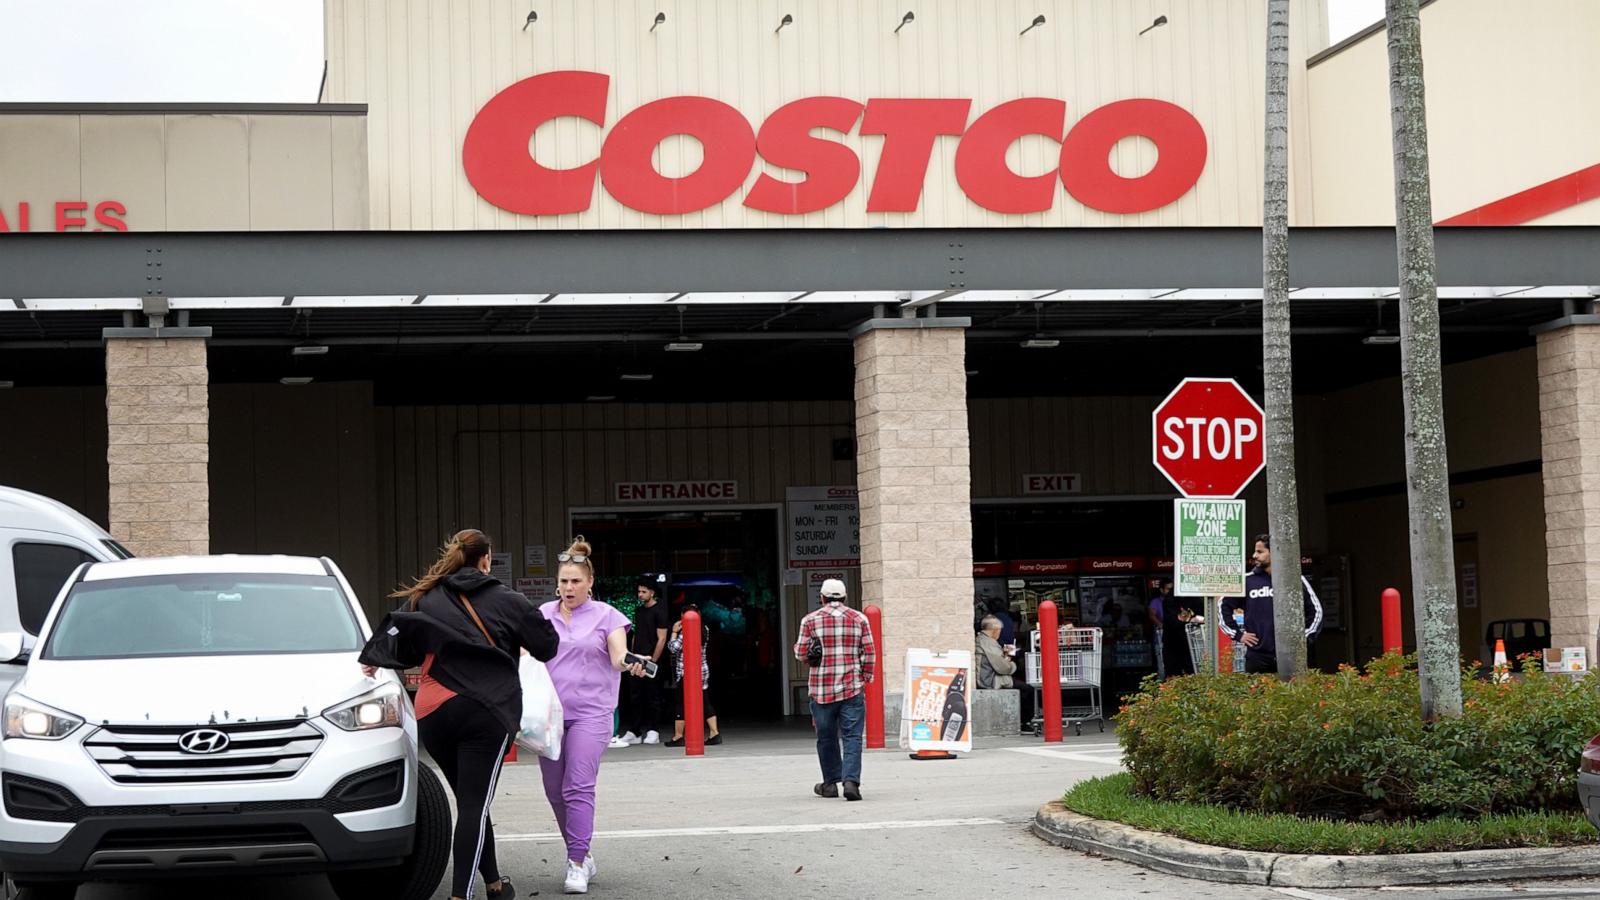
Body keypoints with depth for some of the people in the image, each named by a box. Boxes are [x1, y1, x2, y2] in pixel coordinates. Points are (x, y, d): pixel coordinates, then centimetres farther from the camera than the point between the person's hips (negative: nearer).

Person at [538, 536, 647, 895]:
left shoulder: (606, 616, 1)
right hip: (549, 713, 4)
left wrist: (630, 663, -31)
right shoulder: (542, 615, 10)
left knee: (579, 787, -14)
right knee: (555, 791, 8)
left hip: (590, 713, -4)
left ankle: (577, 864, -13)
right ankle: (582, 854, 23)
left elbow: (618, 657, -9)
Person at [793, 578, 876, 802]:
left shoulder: (810, 620, 0)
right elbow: (869, 652, 2)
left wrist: (797, 647, 23)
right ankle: (851, 780, -17)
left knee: (826, 738, 12)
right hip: (852, 688, 0)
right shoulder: (858, 618, 3)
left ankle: (831, 783, 19)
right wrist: (866, 676, 16)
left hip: (821, 689, 0)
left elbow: (801, 654, 1)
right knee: (852, 737, -2)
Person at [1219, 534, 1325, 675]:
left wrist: (1304, 635, 6)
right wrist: (1238, 634, 7)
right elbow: (1224, 606, 13)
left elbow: (1316, 610, 13)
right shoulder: (1246, 580, 7)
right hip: (1257, 656, 1)